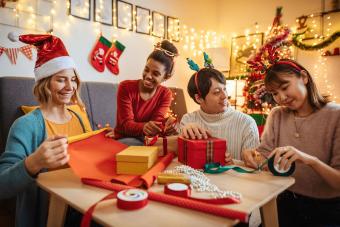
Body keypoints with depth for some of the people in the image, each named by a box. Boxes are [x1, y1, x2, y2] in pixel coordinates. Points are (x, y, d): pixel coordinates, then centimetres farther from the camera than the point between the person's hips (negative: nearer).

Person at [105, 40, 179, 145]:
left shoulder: (166, 94, -3)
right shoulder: (126, 87, -12)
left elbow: (156, 123, -15)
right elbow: (127, 124, -20)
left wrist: (166, 126, -40)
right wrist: (144, 127, -43)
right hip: (123, 140, -2)